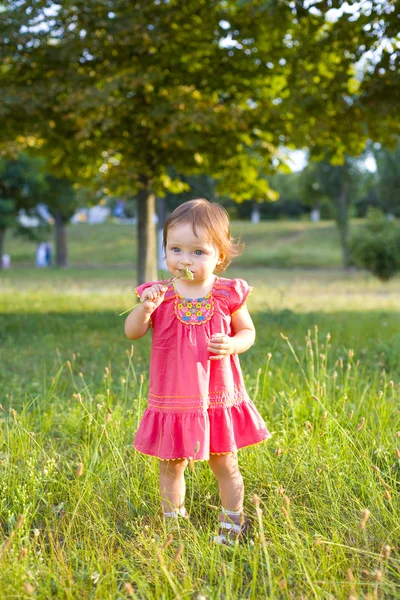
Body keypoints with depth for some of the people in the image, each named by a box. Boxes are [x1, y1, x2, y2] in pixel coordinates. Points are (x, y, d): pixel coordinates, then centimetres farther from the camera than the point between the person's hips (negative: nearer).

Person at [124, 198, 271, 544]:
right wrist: (146, 307, -25)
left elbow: (247, 331, 6)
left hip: (219, 397, 0)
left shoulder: (228, 295, -5)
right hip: (173, 400, 1)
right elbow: (132, 332, -6)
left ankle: (232, 523, 31)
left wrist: (233, 344, -16)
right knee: (171, 466, 11)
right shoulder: (160, 295, -4)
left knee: (225, 465, 12)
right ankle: (173, 522, 30)